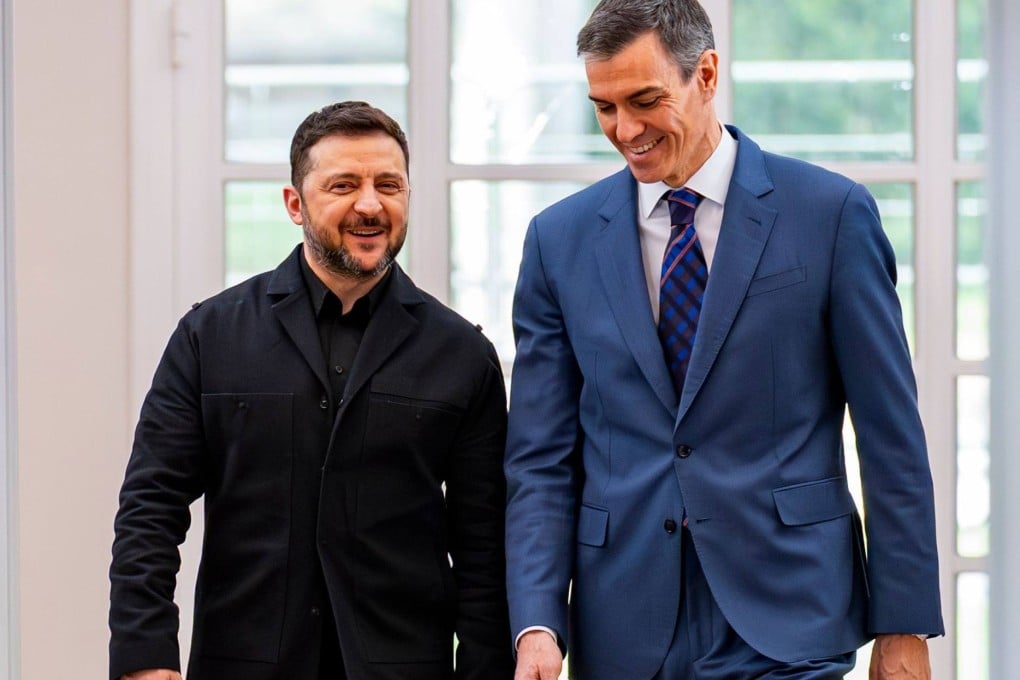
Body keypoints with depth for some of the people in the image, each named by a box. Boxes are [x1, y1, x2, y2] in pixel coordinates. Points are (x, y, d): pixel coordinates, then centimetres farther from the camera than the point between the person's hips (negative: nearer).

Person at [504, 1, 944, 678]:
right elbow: (540, 458, 5)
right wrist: (537, 624, -8)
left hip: (784, 625, -2)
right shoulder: (561, 239, 6)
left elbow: (892, 438, 0)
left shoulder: (832, 213, -1)